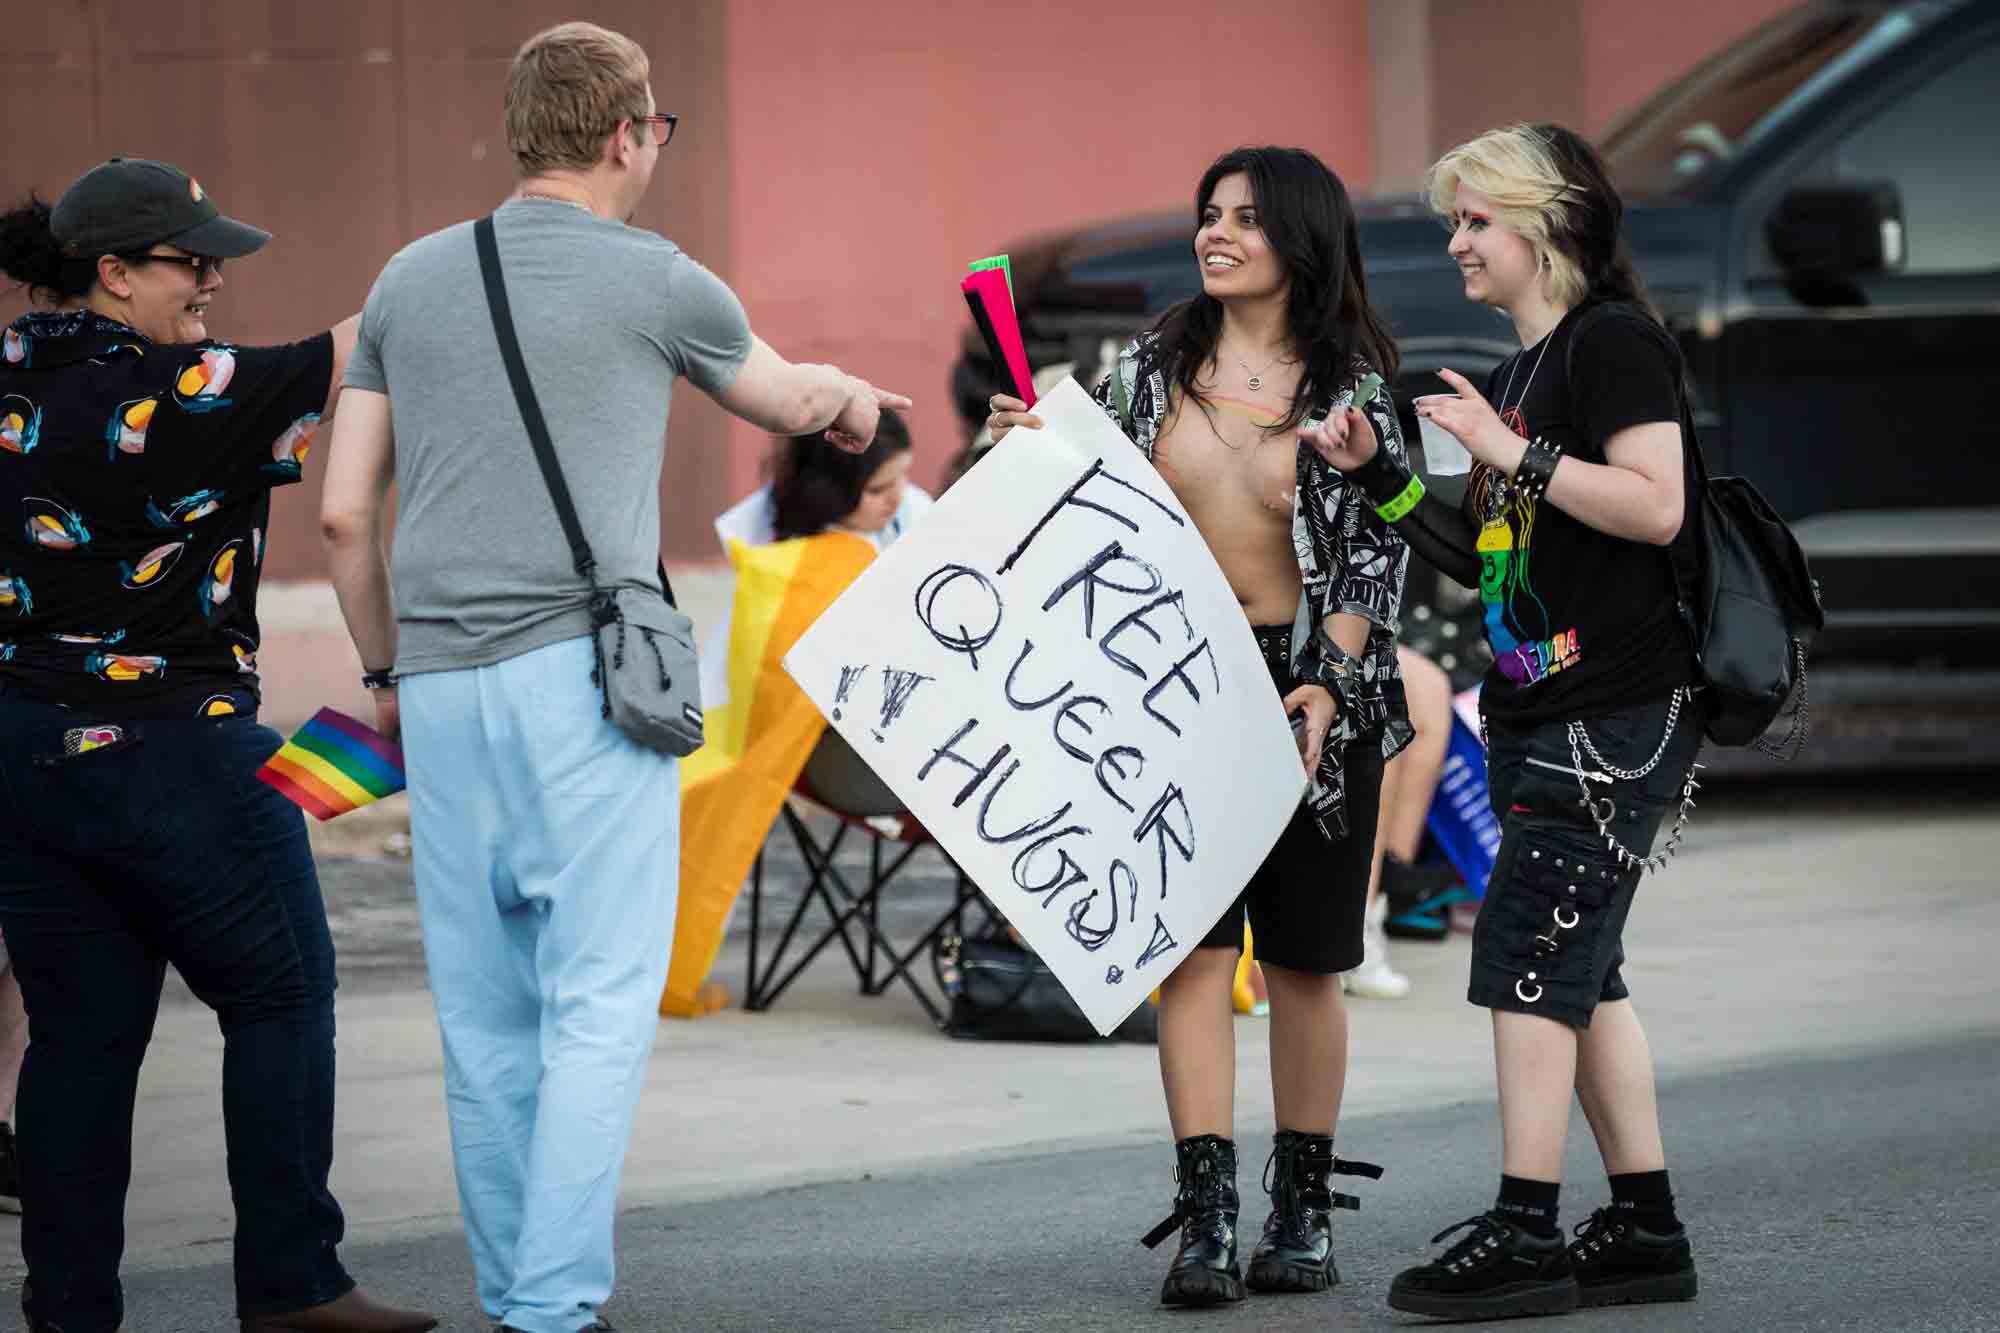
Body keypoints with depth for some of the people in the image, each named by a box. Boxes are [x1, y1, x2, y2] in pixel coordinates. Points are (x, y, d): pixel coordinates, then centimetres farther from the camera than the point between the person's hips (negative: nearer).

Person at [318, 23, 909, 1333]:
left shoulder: (412, 280, 13)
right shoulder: (656, 283, 1)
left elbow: (346, 512, 13)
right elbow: (783, 399, 22)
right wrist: (849, 395, 45)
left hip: (442, 684, 5)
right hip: (581, 670, -5)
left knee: (487, 1018, 9)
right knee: (599, 1004, -6)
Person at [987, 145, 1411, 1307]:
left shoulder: (1351, 385, -1)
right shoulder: (1154, 367, 6)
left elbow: (1376, 549, -3)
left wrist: (1330, 680, -13)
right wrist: (1032, 450, -5)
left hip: (1312, 686, -1)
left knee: (1303, 955, 5)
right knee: (1195, 945, -8)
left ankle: (1304, 1210, 18)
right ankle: (1207, 1218, -11)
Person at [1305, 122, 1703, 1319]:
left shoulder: (1615, 342, -9)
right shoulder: (1517, 375, 19)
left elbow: (1656, 506, -21)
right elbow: (1487, 562, 20)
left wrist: (1511, 454, -19)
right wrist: (1378, 476, 11)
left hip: (1616, 713, -10)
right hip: (1541, 715, 10)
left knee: (1530, 958, -12)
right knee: (1578, 973, 10)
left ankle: (1525, 1239, -12)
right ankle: (1646, 1230, 15)